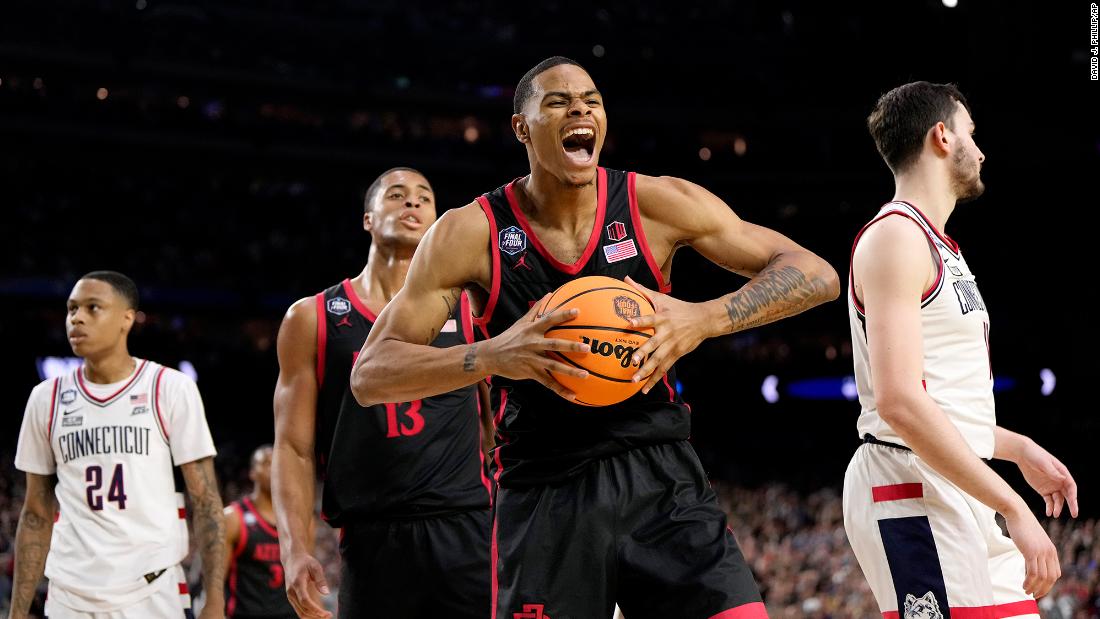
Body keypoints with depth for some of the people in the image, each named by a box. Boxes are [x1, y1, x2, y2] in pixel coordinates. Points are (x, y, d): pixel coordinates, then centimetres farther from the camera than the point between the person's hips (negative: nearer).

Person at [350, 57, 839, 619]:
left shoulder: (658, 204, -2)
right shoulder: (470, 233, -5)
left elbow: (817, 277, -2)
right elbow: (369, 376, -8)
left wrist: (705, 319, -19)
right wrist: (490, 356, -25)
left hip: (659, 474, 1)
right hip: (542, 497, -1)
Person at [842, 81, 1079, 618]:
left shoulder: (937, 246, 21)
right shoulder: (896, 235, -11)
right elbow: (898, 401, -22)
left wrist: (1018, 447, 21)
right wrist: (1014, 508, -22)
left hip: (956, 494, 10)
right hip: (913, 492, -10)